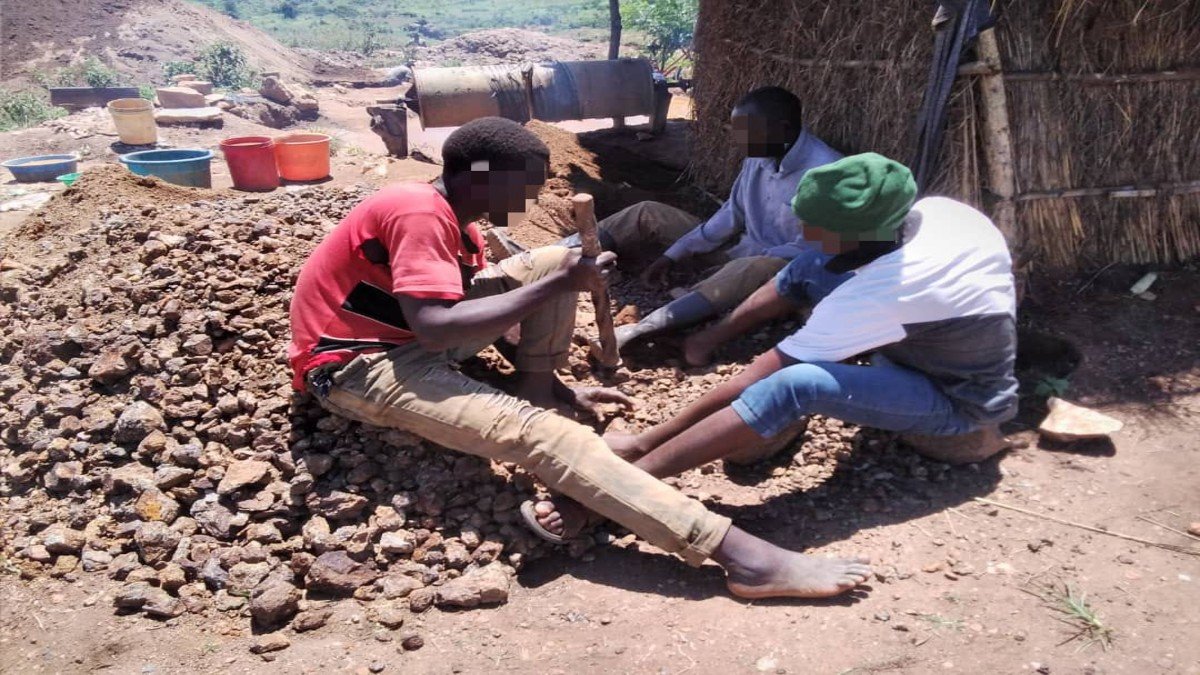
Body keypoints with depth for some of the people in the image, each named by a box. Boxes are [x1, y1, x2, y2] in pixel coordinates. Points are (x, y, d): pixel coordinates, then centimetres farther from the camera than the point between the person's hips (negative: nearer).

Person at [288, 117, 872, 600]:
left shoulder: (451, 217, 10)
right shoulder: (421, 212, -19)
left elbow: (483, 305, 12)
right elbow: (434, 328, -29)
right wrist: (555, 286, -24)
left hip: (406, 337, 9)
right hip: (357, 366, -9)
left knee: (554, 262, 1)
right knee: (533, 430, -33)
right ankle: (741, 556, -39)